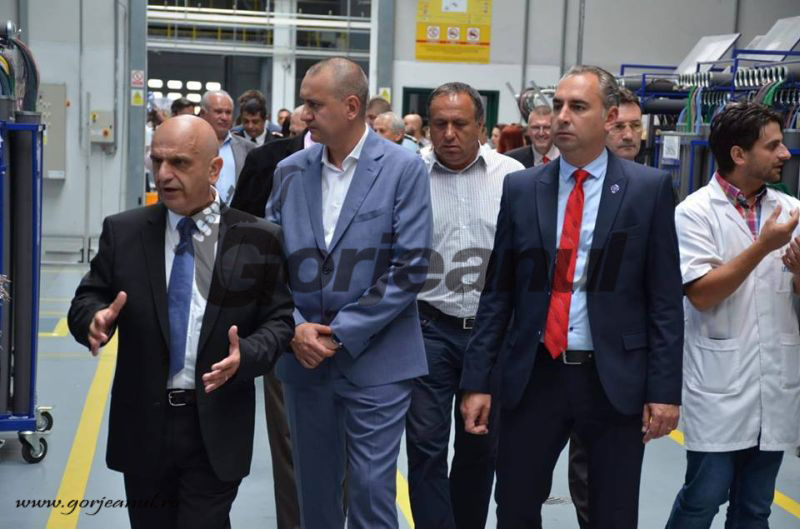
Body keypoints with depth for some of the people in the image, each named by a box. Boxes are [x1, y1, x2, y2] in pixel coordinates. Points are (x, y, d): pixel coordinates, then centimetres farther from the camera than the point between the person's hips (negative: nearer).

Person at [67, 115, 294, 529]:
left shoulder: (258, 240, -3)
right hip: (142, 425, 3)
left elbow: (280, 321, -1)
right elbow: (85, 302, 5)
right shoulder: (122, 231, 2)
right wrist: (96, 318, -19)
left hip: (216, 430, -2)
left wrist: (245, 355, -21)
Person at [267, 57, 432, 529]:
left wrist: (341, 335, -13)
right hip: (305, 356, 4)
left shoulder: (404, 168, -6)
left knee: (371, 490, -1)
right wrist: (295, 328, -8)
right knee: (315, 489, 14)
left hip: (376, 359, -4)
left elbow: (410, 269, -11)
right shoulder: (290, 171, 7)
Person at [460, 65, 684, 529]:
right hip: (534, 375, 2)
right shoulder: (521, 188, 4)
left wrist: (664, 389, -7)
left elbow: (665, 298, -2)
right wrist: (477, 381, 1)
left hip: (615, 380, -1)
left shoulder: (649, 188, -2)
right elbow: (497, 293, 5)